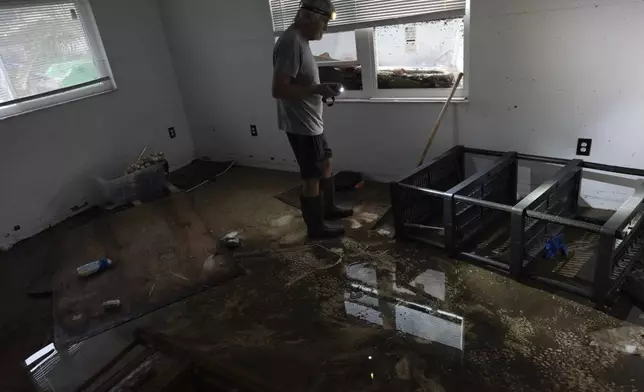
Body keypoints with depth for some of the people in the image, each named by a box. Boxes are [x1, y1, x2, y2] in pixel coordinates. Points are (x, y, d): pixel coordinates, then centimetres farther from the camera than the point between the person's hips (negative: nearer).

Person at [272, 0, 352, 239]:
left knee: (326, 165, 22)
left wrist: (321, 90, 8)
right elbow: (279, 89, -28)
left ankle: (329, 208, 40)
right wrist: (318, 90, -25)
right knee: (312, 177, 1)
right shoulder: (290, 43, -22)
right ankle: (316, 227, 17)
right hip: (301, 126, -10)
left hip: (311, 122, 10)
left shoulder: (300, 41, 11)